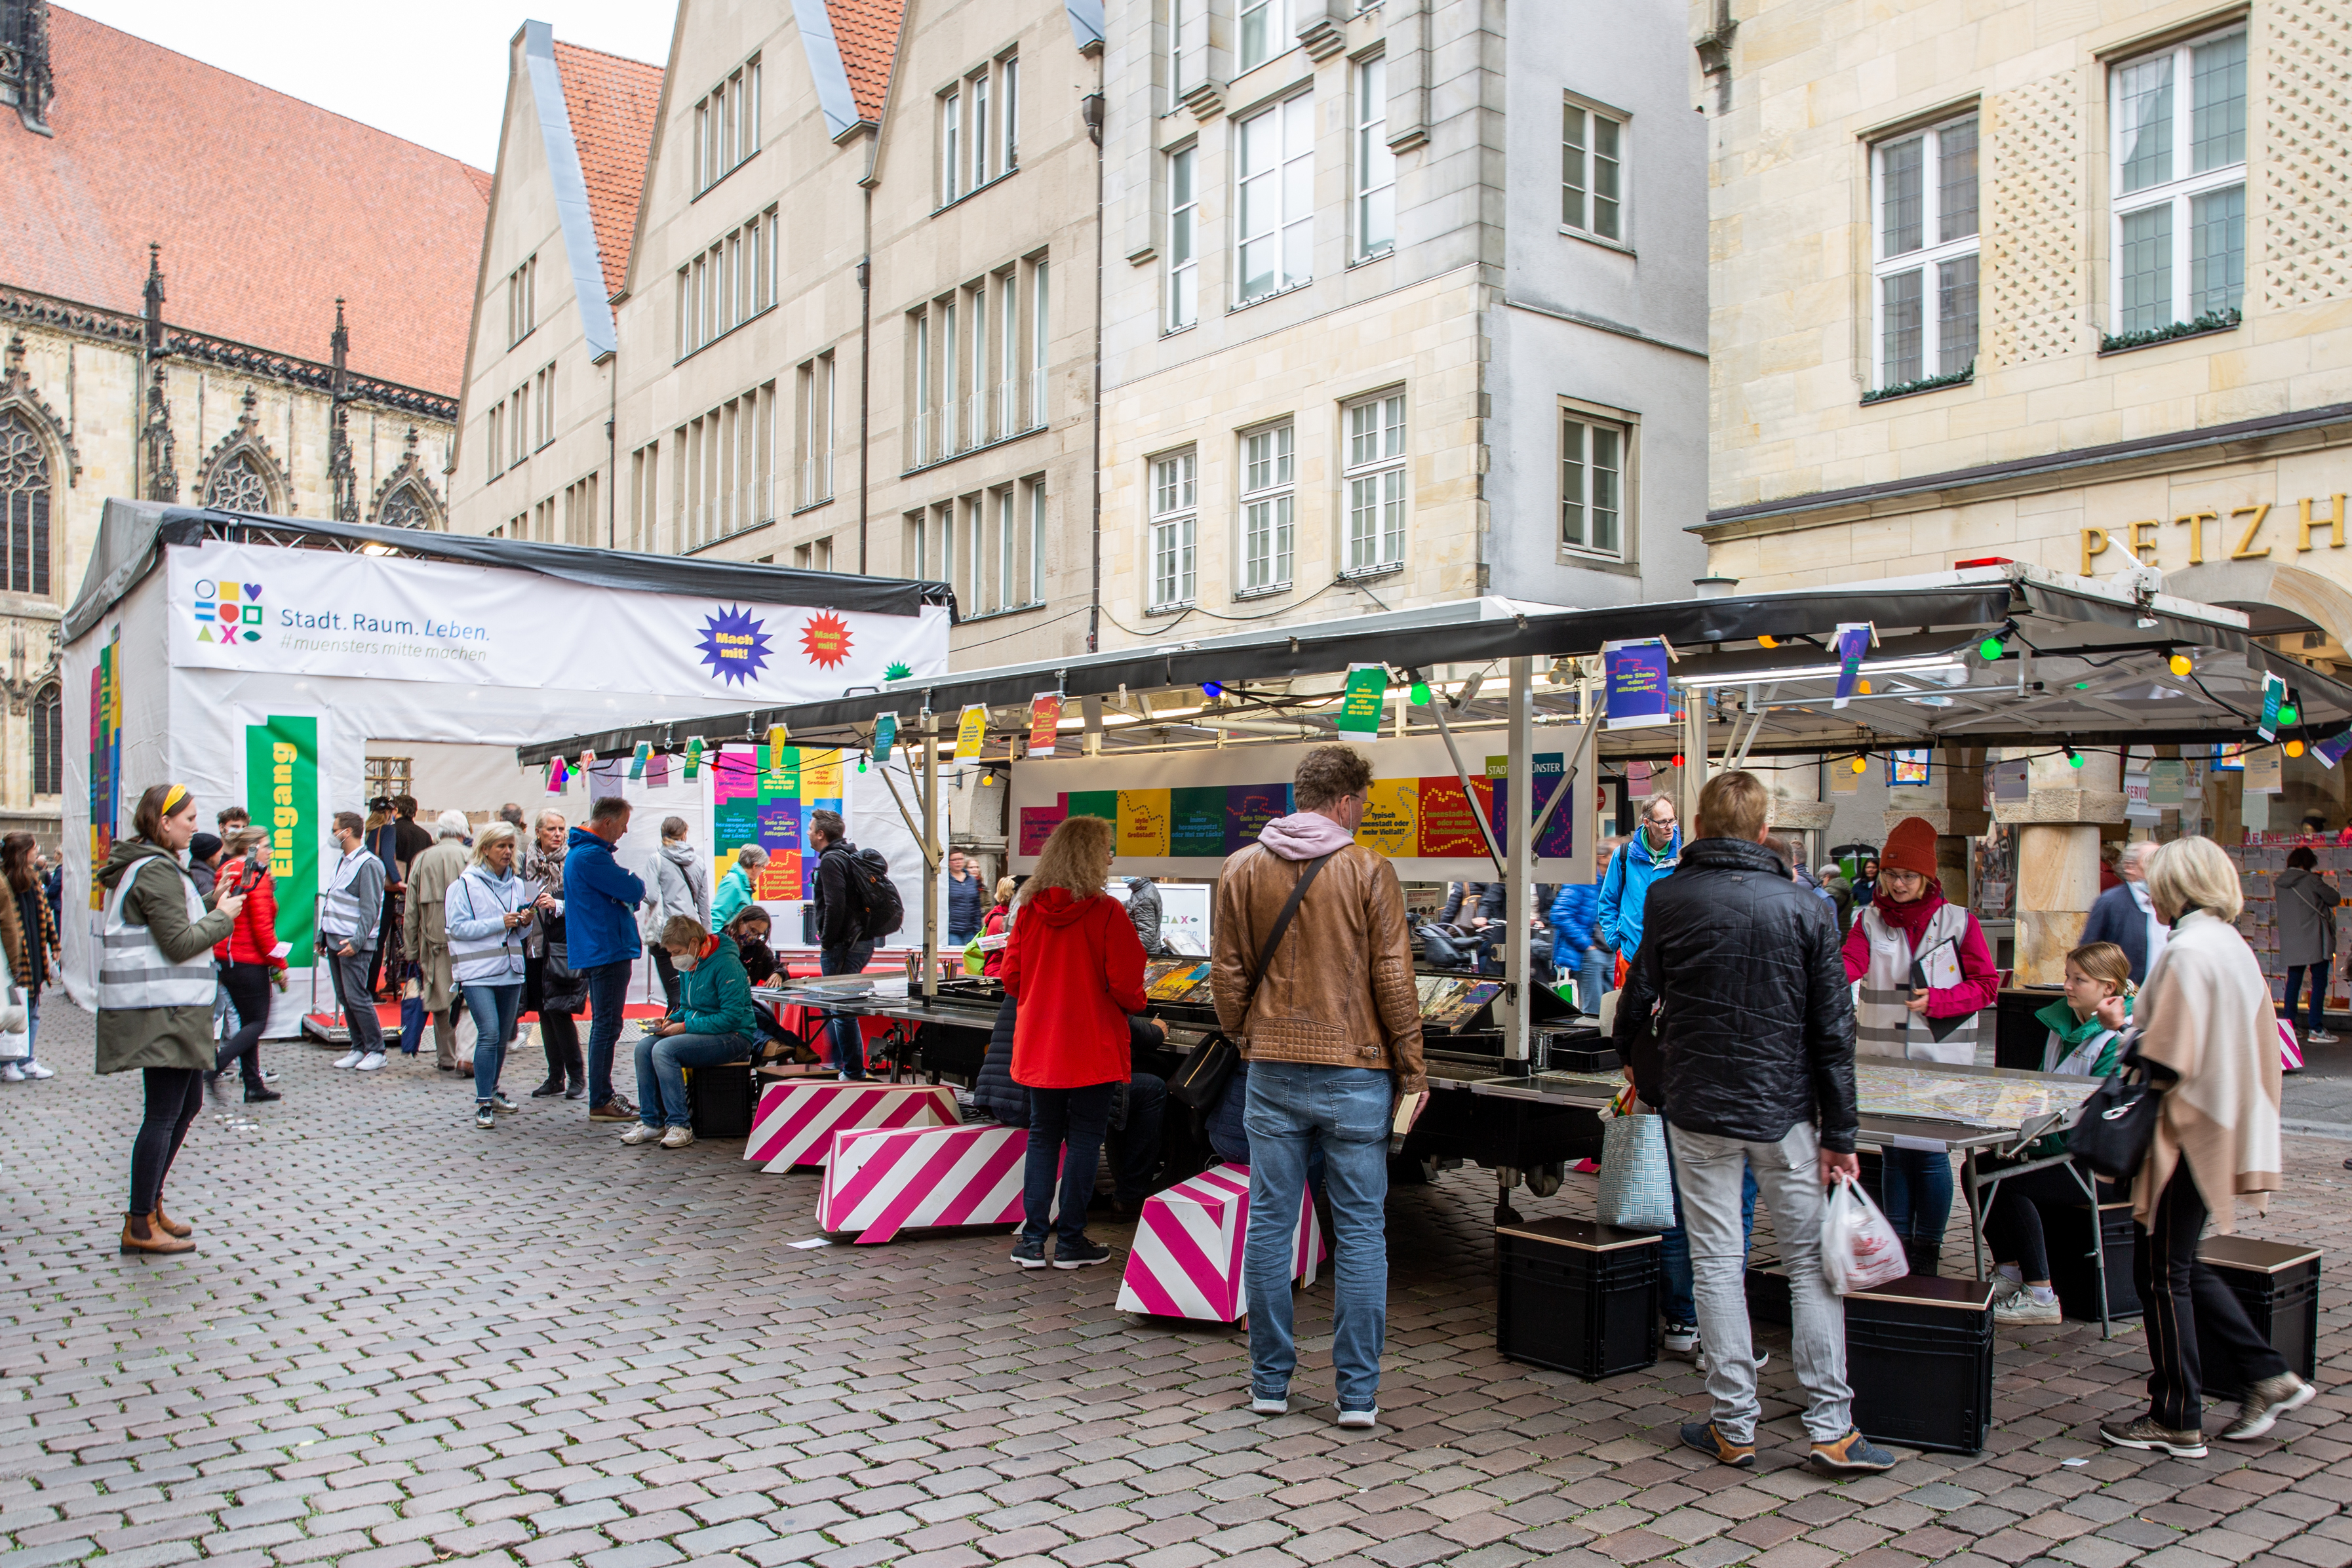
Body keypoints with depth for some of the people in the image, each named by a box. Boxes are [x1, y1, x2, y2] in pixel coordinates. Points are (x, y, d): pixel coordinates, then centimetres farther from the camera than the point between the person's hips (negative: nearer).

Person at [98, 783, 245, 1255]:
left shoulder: (156, 865, 18)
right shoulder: (158, 871, -15)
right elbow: (180, 942, -20)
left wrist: (214, 907, 10)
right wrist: (222, 916, -7)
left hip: (171, 1008, 11)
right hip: (161, 1008, -11)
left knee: (188, 1103, 17)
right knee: (165, 1113, -6)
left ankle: (150, 1204, 26)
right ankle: (139, 1226, 1)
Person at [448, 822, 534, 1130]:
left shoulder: (517, 884, 12)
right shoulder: (465, 884, -4)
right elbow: (458, 927, -11)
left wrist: (525, 922, -4)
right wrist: (500, 923, -17)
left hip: (510, 970, 6)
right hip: (478, 971, -6)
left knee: (503, 1036, 11)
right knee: (489, 1033, -15)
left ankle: (491, 1091, 27)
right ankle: (483, 1104, -11)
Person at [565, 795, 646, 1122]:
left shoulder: (583, 851, 17)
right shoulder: (590, 856, -18)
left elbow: (624, 894, 17)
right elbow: (634, 890, -20)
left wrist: (628, 890, -3)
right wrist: (635, 882, 0)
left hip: (599, 951, 11)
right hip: (607, 951, -11)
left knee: (605, 1026, 16)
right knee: (606, 1027, -6)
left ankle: (604, 1096, 24)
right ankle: (600, 1103, -2)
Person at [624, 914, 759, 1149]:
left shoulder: (726, 964, -17)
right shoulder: (689, 966, 10)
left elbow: (732, 1016, -22)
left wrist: (685, 1027, -20)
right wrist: (672, 1021, 1)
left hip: (733, 1038, -9)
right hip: (701, 1032, 9)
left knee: (664, 1049, -26)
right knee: (644, 1047, -11)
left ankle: (680, 1126, -21)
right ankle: (651, 1122, -7)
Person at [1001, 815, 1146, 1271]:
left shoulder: (1030, 909, 0)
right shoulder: (1106, 912, -14)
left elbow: (1011, 979, 6)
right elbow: (1124, 985, -14)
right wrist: (1138, 1004, 7)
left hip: (1038, 1044, 5)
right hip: (1092, 1046, -5)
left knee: (1043, 1136, 13)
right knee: (1084, 1139, 6)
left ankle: (1033, 1240, 14)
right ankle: (1070, 1240, 11)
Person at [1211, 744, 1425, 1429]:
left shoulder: (1243, 870, 2)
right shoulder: (1370, 871, -6)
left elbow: (1227, 974, 4)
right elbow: (1393, 980, -6)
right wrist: (1411, 1070, 2)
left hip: (1274, 1071, 3)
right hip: (1355, 1072, -2)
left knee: (1269, 1225, 10)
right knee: (1359, 1232, 6)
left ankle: (1270, 1382, 18)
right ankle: (1358, 1393, 11)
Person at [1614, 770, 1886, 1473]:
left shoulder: (1668, 900, -5)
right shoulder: (1806, 909, -3)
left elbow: (1639, 997, 4)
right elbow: (1832, 1033, -2)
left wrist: (1626, 1053, 25)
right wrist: (1840, 1134, 3)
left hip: (1698, 1108, 0)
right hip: (1784, 1112, 1)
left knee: (1716, 1263, 6)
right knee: (1810, 1264, 10)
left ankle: (1733, 1426, 13)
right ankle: (1831, 1427, 13)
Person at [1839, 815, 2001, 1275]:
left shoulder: (1959, 921, 1)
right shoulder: (1871, 921, 5)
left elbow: (1986, 986, 1)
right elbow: (1849, 964, -12)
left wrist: (1936, 1001, -14)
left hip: (1940, 1060, -2)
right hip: (1883, 1056, 2)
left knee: (1931, 1152, -3)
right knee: (1894, 1152, 10)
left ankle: (1928, 1249, 13)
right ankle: (1898, 1244, 22)